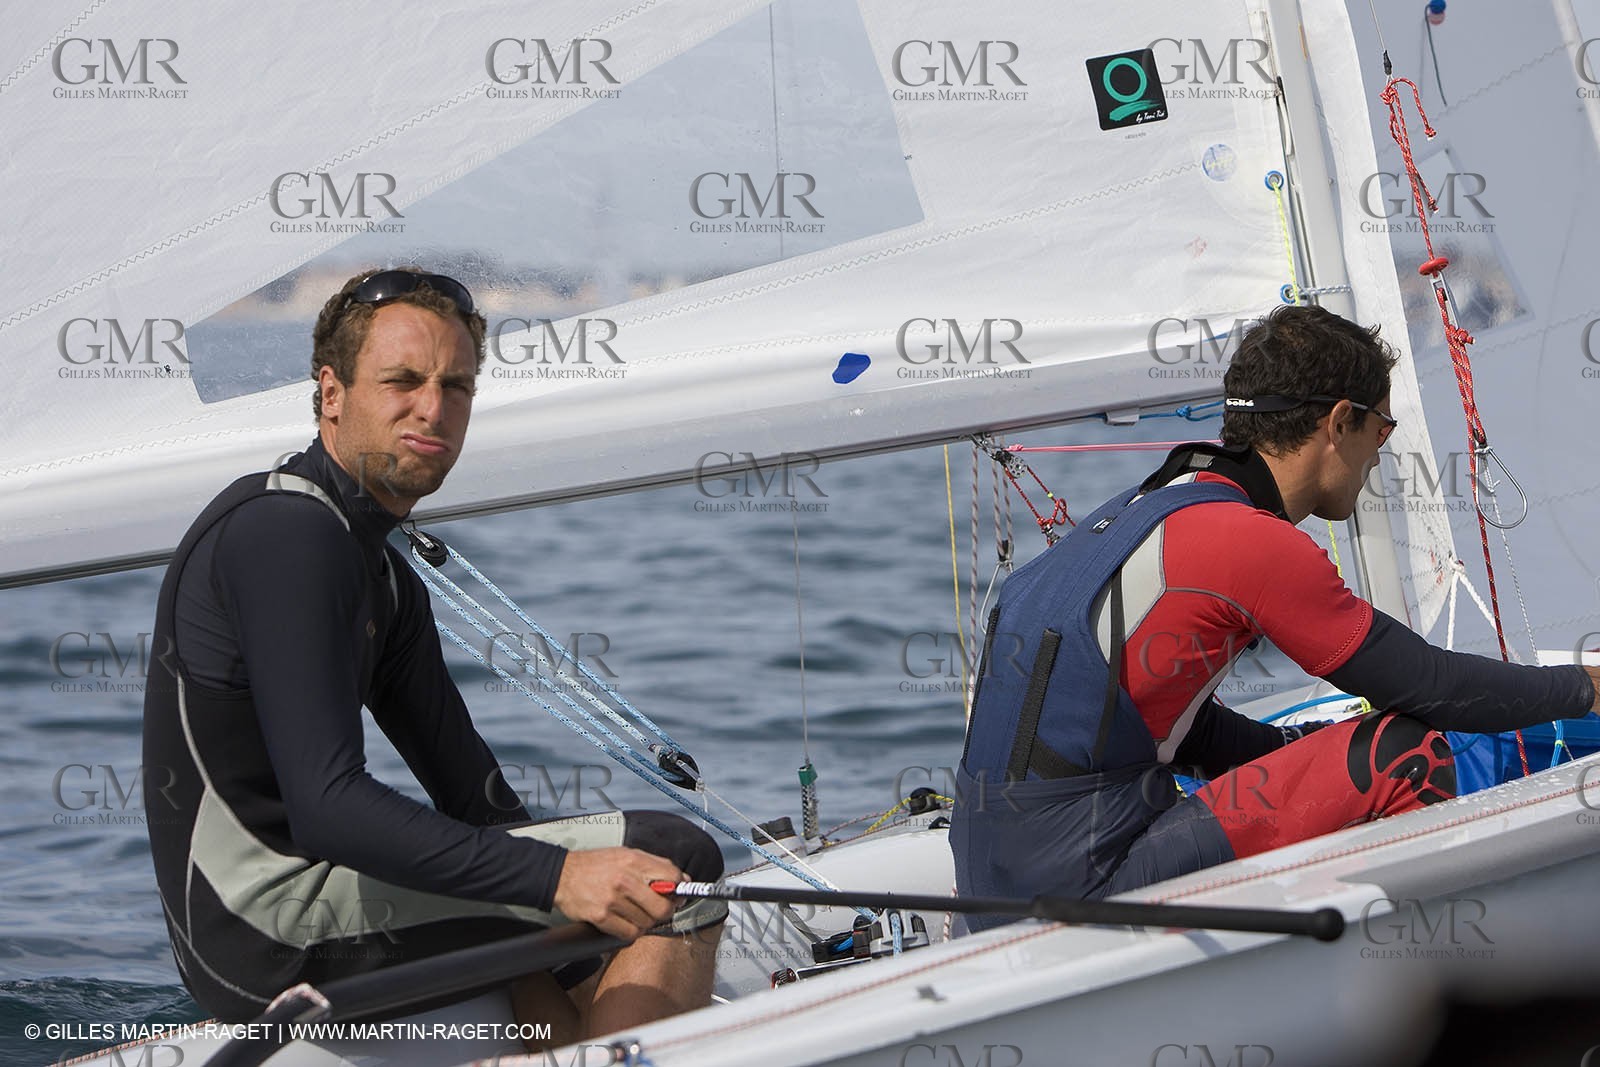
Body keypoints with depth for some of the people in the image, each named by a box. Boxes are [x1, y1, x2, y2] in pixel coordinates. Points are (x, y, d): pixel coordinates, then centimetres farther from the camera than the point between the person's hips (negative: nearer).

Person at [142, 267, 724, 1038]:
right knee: (678, 865, -13)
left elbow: (472, 792, 14)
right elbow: (327, 806, -26)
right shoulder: (287, 532, -16)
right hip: (270, 935, -10)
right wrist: (555, 875, -30)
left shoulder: (381, 573, 17)